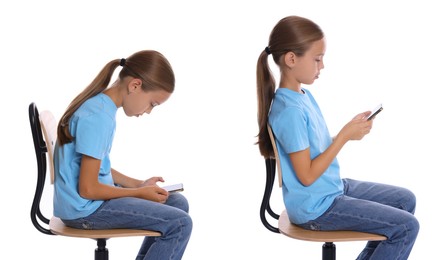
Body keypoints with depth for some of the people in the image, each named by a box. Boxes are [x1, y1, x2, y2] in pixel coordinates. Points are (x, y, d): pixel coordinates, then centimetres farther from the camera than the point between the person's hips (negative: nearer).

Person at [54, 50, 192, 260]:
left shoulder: (99, 104, 8)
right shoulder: (97, 117, -23)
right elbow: (88, 189, -22)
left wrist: (138, 184, 9)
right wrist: (140, 193, -9)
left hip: (94, 196, 10)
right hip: (85, 209, -10)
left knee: (178, 203, 15)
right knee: (179, 224, -16)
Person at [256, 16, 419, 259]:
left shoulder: (305, 94, 6)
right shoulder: (290, 111, -25)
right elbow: (307, 176, -24)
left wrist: (350, 129, -2)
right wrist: (345, 136, -21)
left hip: (333, 188, 10)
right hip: (316, 207, -10)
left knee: (405, 199, 18)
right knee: (407, 226, -9)